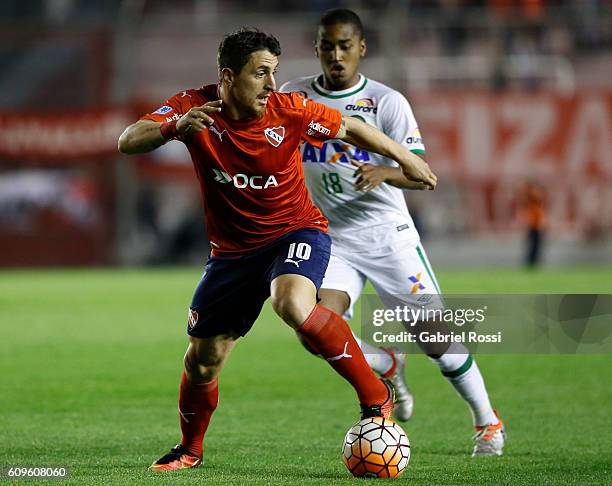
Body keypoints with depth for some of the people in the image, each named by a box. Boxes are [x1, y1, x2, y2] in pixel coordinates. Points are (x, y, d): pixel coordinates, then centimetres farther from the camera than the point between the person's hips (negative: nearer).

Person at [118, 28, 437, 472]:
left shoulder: (288, 111, -16)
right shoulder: (195, 107, -13)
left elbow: (349, 128, 0)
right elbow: (128, 142, -22)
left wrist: (406, 160, 8)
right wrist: (175, 126, -42)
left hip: (296, 230, -3)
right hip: (233, 248, 3)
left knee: (294, 305, -36)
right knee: (202, 360, 8)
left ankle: (375, 395, -20)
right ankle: (190, 449, 36)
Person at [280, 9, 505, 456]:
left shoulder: (387, 101, -7)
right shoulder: (294, 96, 2)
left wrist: (384, 173, -33)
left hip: (388, 234, -2)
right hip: (330, 240, 2)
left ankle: (488, 421, 20)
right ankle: (388, 368, 9)